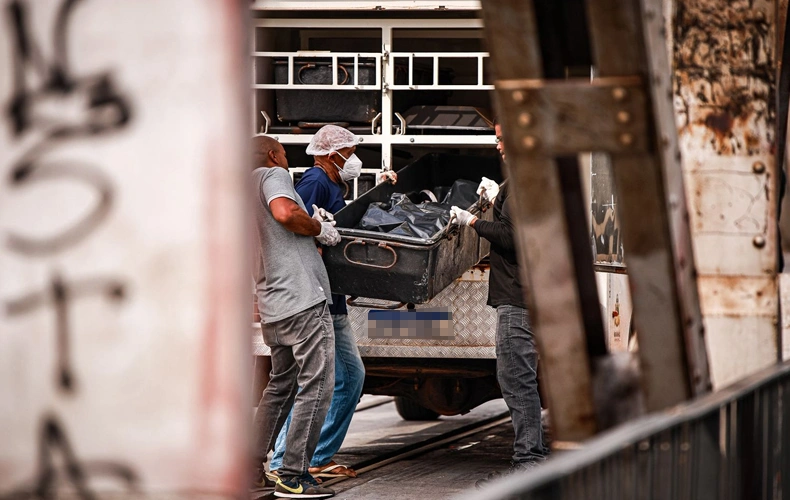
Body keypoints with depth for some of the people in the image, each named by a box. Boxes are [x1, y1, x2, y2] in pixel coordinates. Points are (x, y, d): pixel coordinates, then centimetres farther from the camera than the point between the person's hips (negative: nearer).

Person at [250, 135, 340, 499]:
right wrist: (321, 229, -7)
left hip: (272, 308, 9)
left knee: (280, 386, 20)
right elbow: (285, 211, -23)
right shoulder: (272, 175, -1)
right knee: (317, 386, -6)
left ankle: (253, 468, 20)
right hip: (303, 299, -9)